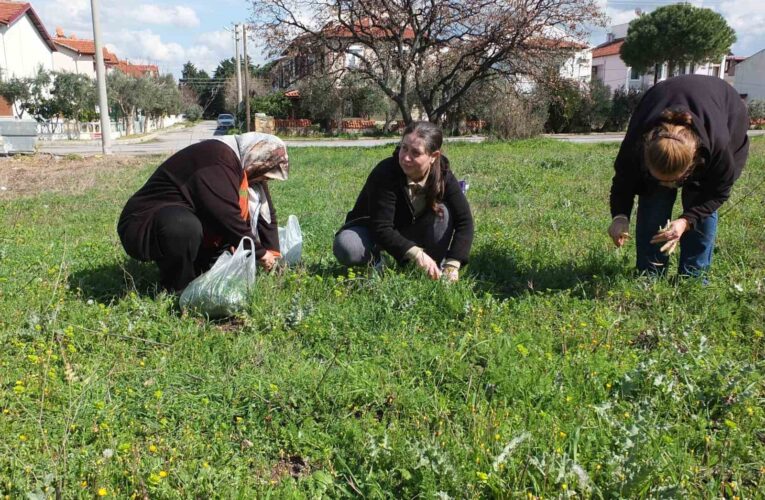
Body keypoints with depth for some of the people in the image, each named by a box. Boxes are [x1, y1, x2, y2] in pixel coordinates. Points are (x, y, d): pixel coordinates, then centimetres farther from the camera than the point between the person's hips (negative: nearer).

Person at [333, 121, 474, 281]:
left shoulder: (443, 175, -20)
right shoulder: (385, 173, -32)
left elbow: (464, 220, -21)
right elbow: (381, 228, -35)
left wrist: (452, 265, -34)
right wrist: (416, 254, -48)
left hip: (409, 234, 3)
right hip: (373, 232, -3)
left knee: (443, 211, -24)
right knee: (346, 249, -34)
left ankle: (436, 269, -12)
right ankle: (374, 258, -2)